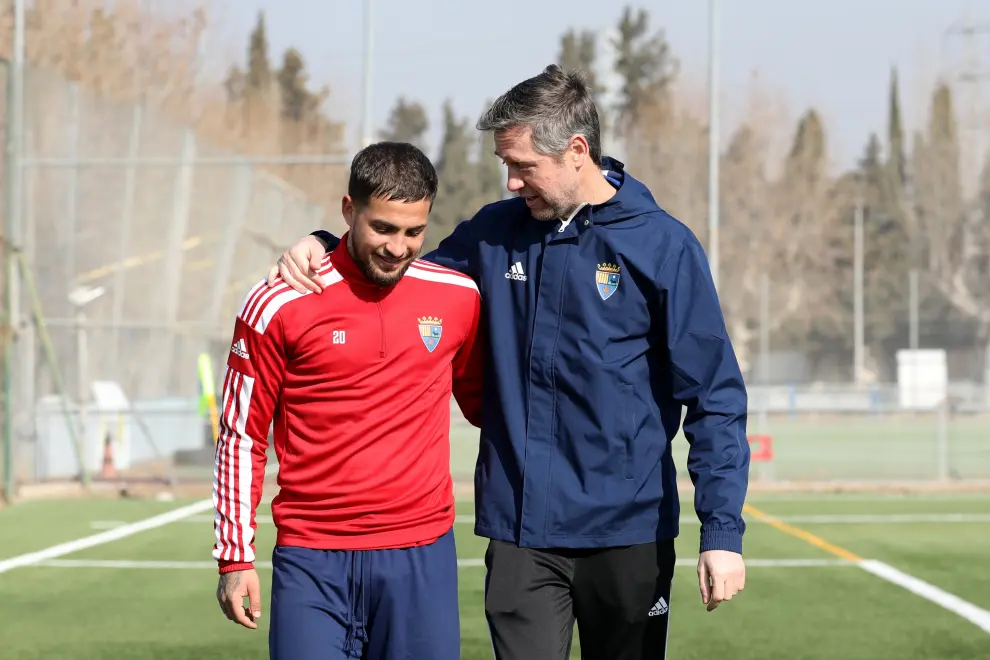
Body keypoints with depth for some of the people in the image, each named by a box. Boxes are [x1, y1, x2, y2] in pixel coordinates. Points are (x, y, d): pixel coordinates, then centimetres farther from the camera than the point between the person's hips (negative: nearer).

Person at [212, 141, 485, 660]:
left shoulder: (458, 298, 4)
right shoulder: (277, 306, -4)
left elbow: (482, 403, 22)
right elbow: (241, 435, 3)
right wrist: (235, 557, 2)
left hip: (421, 556, 2)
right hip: (312, 561, -2)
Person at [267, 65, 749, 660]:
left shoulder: (663, 246, -6)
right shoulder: (495, 234, 6)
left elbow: (714, 398, -6)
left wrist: (723, 531, -13)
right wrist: (322, 247, 1)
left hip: (628, 533, -2)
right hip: (520, 532, 2)